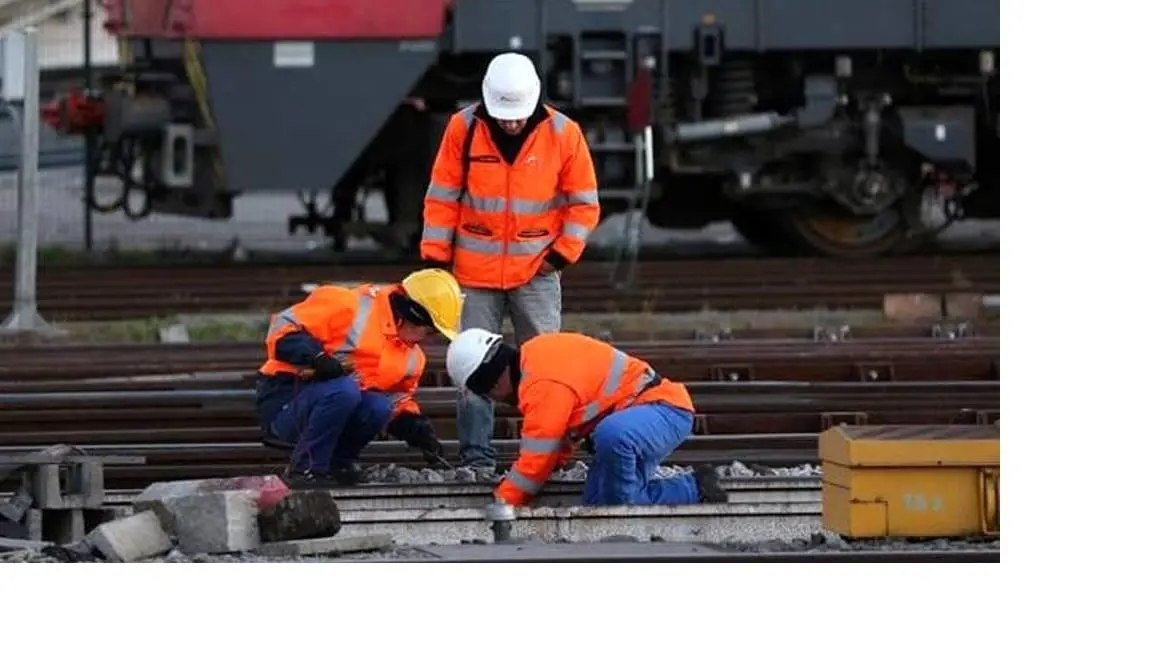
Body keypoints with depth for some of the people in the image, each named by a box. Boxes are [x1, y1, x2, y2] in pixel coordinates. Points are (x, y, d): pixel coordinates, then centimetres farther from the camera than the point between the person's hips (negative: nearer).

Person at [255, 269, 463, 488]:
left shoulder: (411, 356, 13)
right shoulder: (351, 307, -14)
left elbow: (399, 401, 25)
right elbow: (283, 328, -16)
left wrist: (417, 429, 6)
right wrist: (316, 357, -31)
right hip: (284, 403, -7)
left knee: (379, 408, -23)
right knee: (344, 390, -36)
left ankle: (336, 465, -3)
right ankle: (305, 469, -24)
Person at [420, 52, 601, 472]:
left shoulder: (563, 133, -6)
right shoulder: (463, 128, -5)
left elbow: (584, 203, 3)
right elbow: (442, 198, 2)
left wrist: (562, 254, -3)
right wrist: (435, 257, 0)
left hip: (536, 272, 0)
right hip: (475, 273, 0)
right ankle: (476, 455, 6)